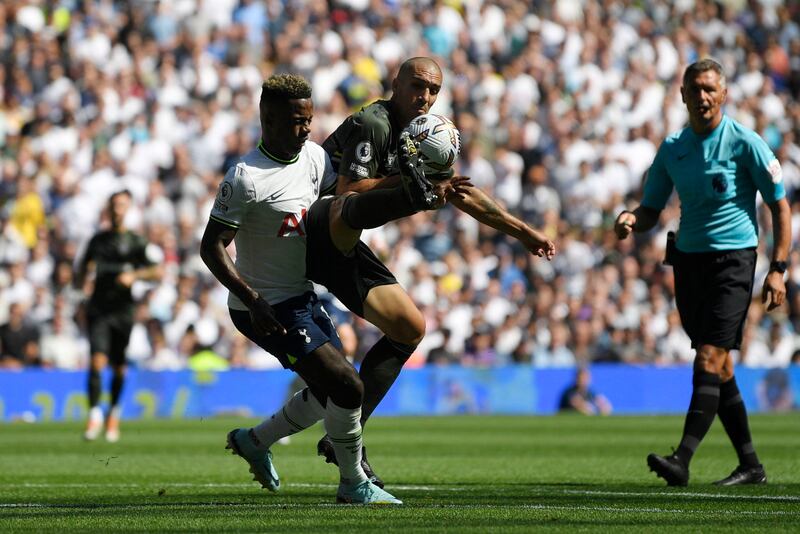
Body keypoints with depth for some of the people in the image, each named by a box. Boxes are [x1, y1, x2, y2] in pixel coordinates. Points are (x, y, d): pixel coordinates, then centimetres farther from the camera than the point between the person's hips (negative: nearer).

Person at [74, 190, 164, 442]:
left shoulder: (136, 241, 3)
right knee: (97, 361, -16)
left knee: (119, 368, 7)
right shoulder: (98, 239, 11)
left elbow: (158, 271, -5)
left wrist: (134, 275, -19)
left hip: (123, 309, -1)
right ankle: (94, 415, -16)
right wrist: (80, 277, 5)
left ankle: (114, 414, 28)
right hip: (99, 308, 1)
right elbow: (85, 263, 27)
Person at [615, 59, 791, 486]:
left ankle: (682, 459, -24)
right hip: (688, 258, 6)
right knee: (719, 368, 9)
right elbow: (651, 211, 13)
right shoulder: (672, 148, 8)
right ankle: (750, 465, 18)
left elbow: (780, 206, -3)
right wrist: (631, 220, -11)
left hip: (733, 258, -6)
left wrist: (777, 269, -9)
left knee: (710, 359, -16)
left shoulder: (745, 143, -6)